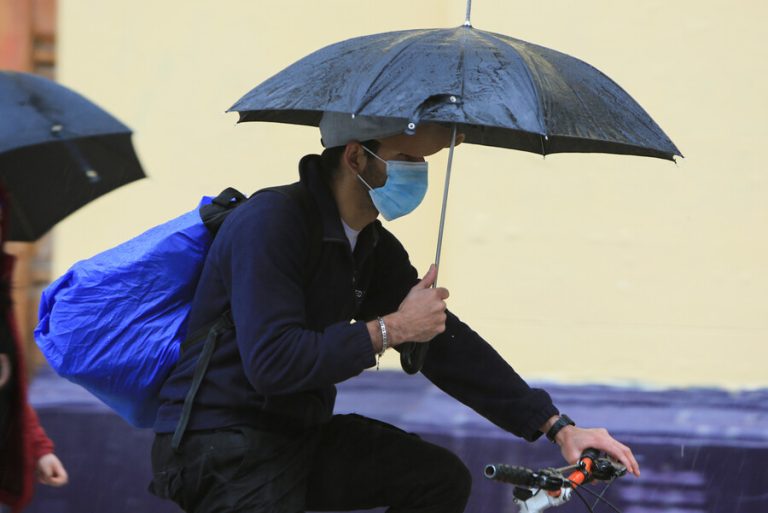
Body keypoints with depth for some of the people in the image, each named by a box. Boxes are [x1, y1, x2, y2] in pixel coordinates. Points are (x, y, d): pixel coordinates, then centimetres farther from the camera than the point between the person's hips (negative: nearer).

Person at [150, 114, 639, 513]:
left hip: (299, 437, 9)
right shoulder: (271, 224, -20)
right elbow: (272, 362, -29)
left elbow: (447, 344, 10)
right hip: (218, 451, -9)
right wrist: (392, 329, -21)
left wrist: (558, 427, 4)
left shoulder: (375, 248, 7)